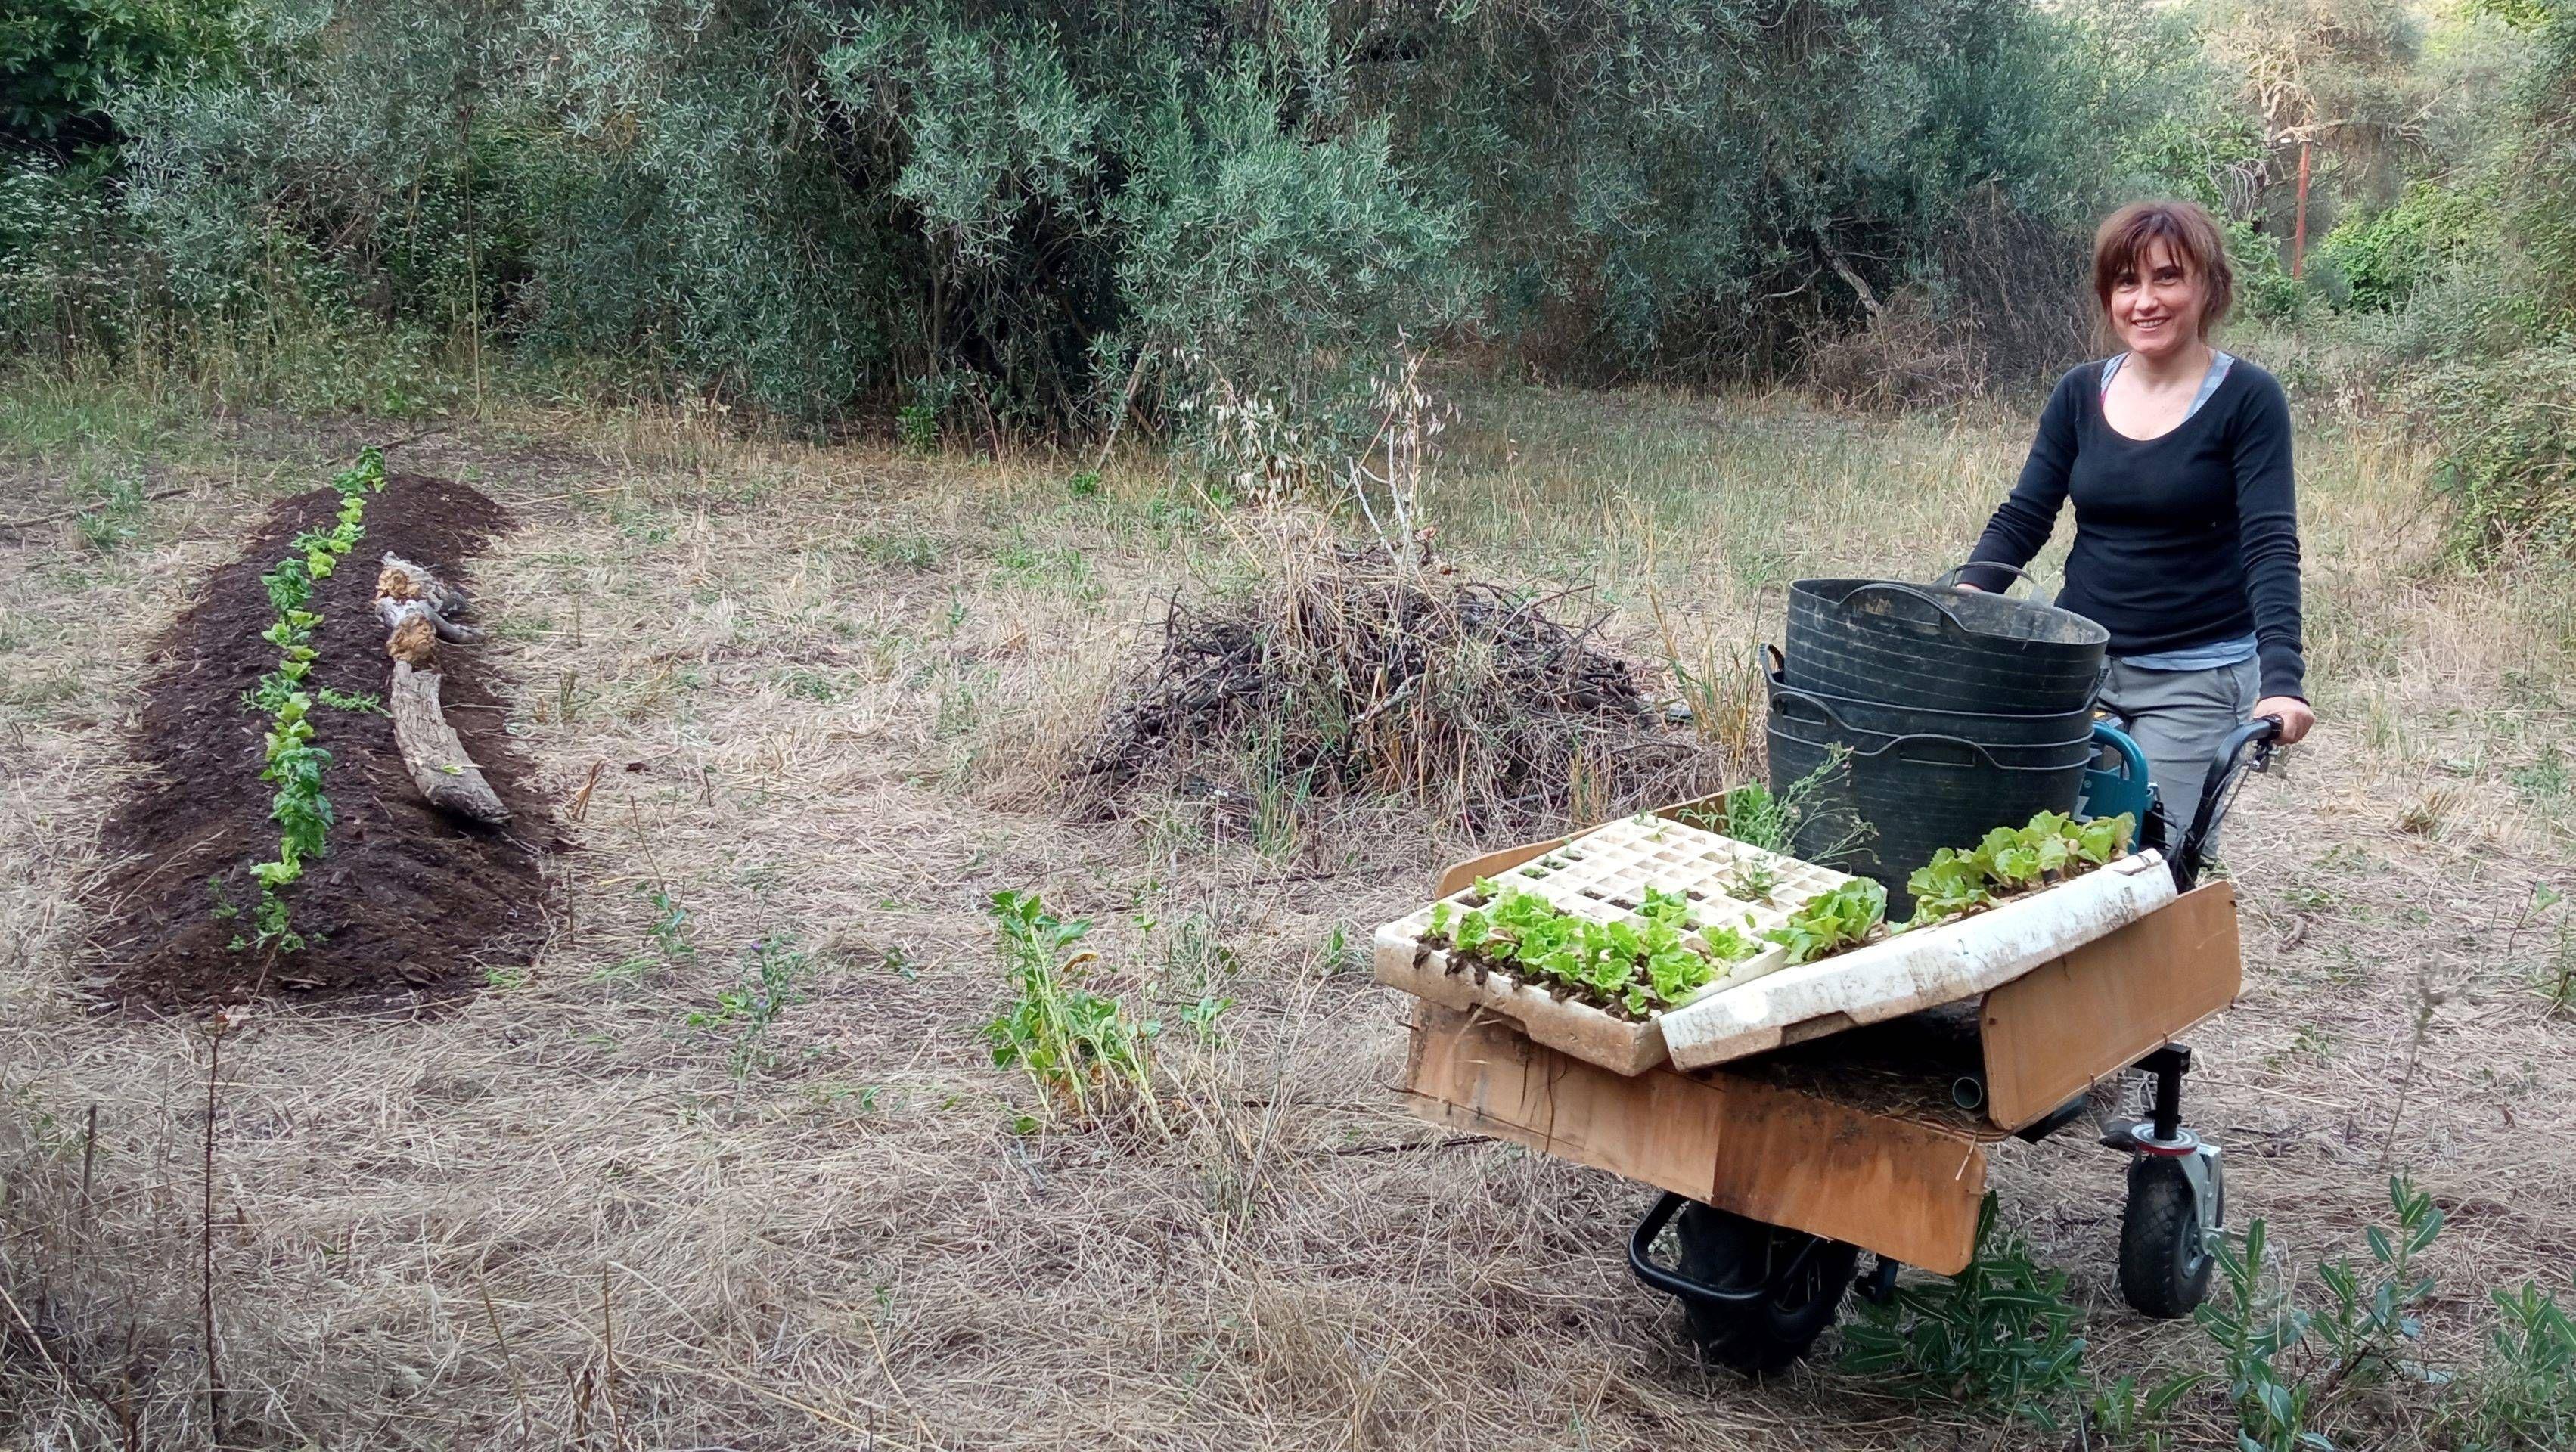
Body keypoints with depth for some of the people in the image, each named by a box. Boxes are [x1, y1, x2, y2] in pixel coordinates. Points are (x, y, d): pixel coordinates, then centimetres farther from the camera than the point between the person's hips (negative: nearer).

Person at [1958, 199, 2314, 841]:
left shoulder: (2247, 400, -7)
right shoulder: (2081, 394, 5)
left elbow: (2270, 546, -14)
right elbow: (2022, 518, 4)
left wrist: (2281, 678, -27)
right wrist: (1963, 598, -14)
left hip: (2197, 678, -4)